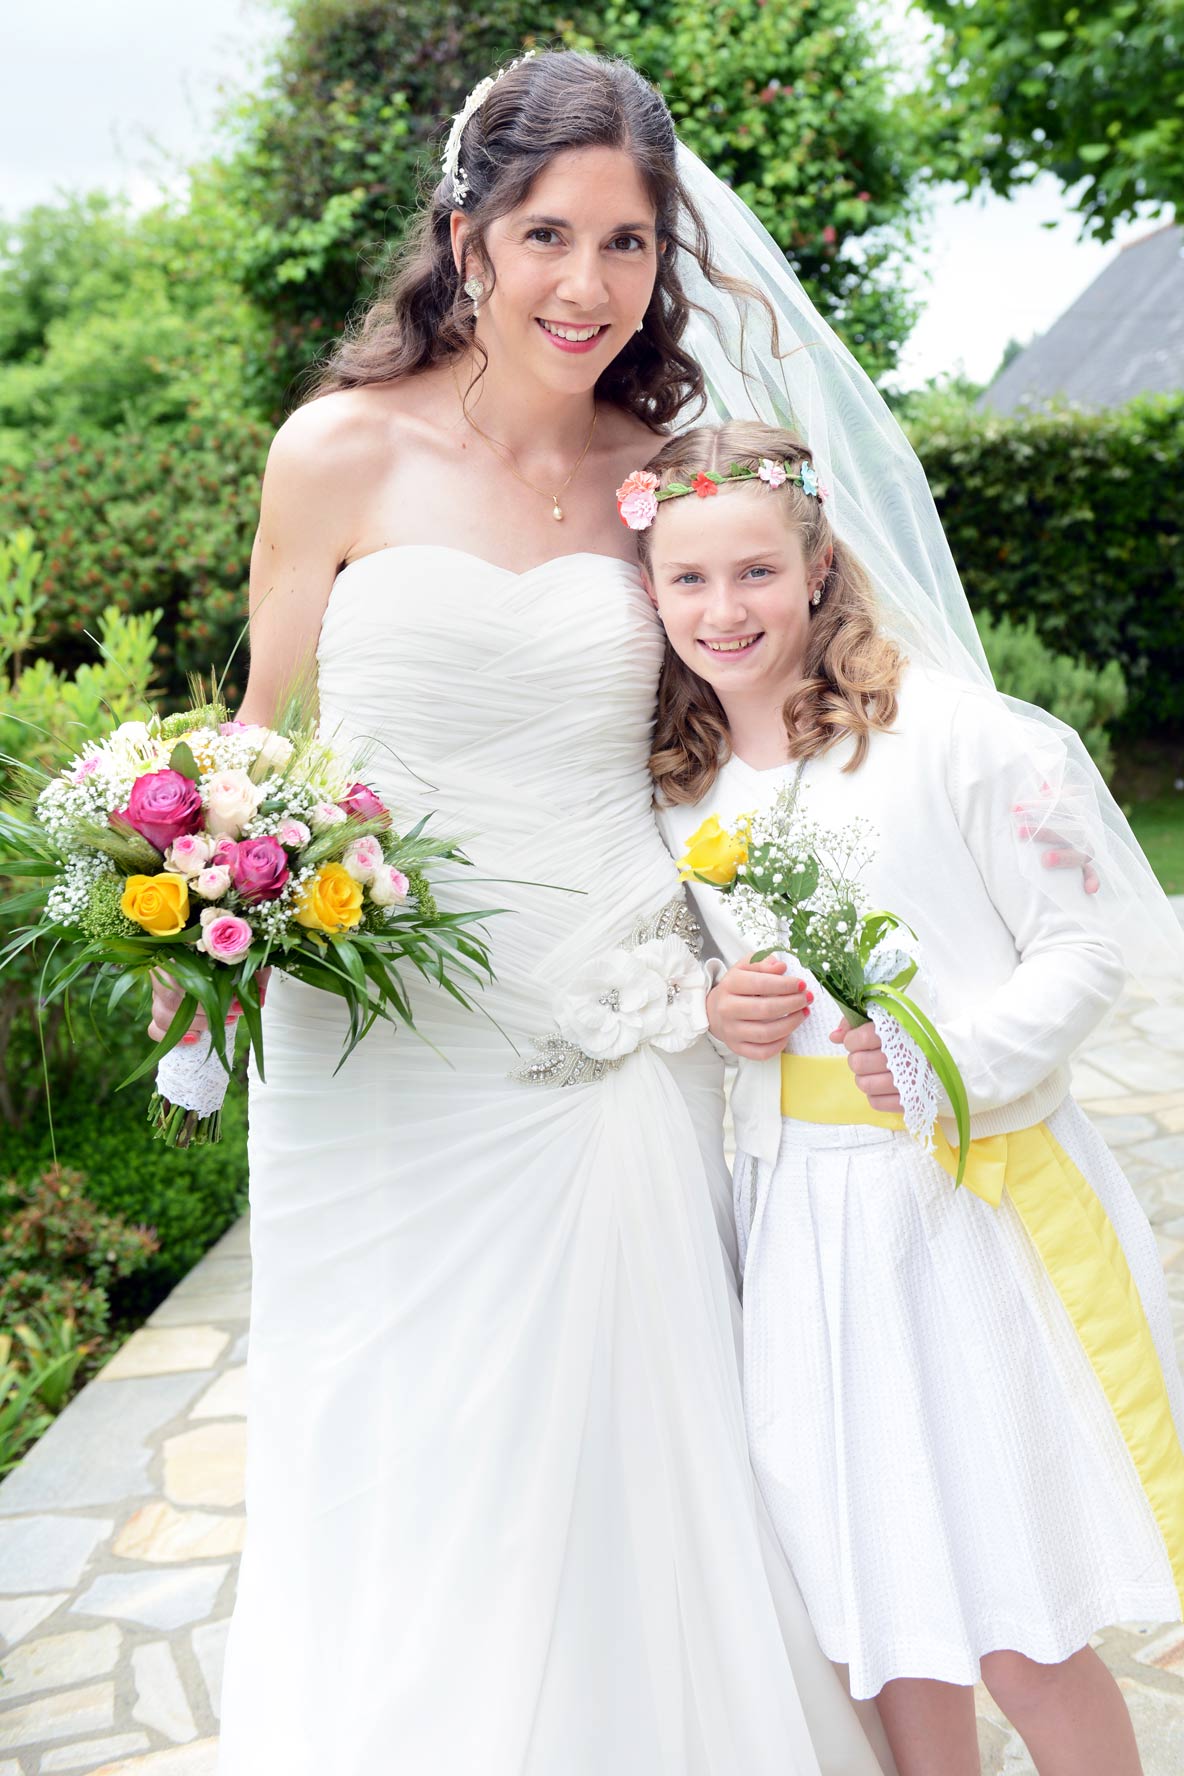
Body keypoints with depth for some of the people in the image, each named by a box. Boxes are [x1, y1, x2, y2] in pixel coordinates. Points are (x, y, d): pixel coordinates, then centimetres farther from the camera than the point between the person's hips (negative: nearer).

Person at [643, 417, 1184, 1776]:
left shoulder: (946, 729, -8)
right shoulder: (674, 787, 8)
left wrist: (955, 1058, -22)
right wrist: (714, 1011, -3)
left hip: (977, 1198, -4)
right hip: (805, 1216, 5)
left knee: (1021, 1633, 1)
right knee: (886, 1610, 12)